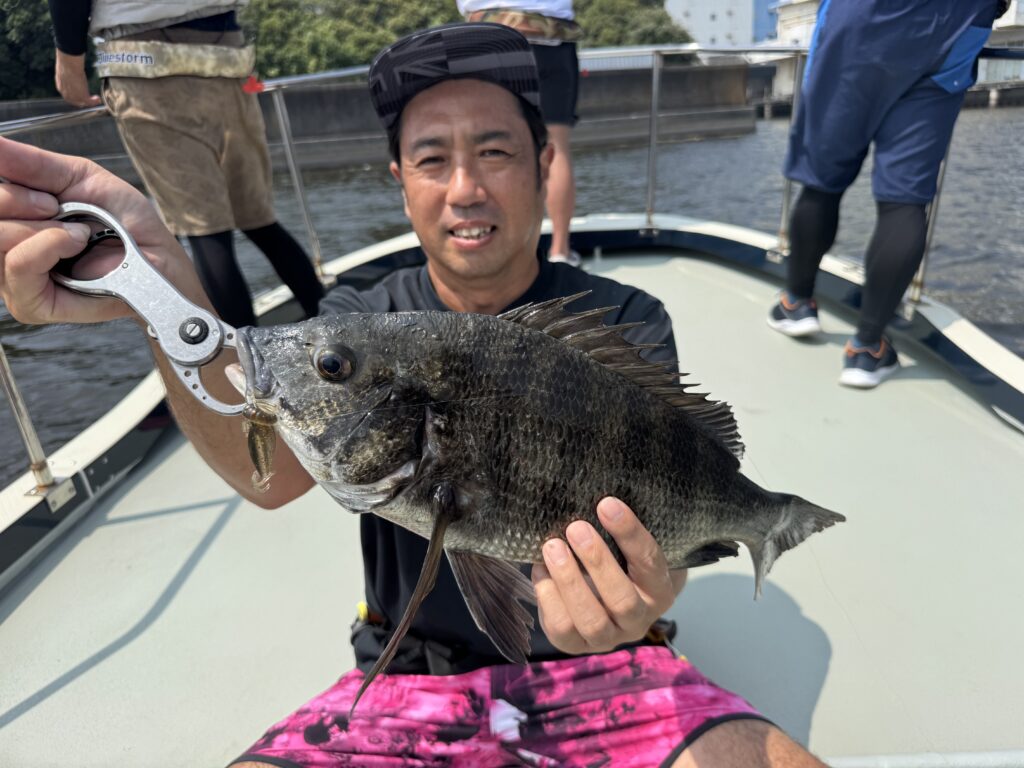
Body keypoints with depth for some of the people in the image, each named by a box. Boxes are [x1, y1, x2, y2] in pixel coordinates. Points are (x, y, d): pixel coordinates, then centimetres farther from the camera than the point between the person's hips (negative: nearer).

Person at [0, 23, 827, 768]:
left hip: (600, 669, 0)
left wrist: (642, 585, -39)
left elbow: (657, 517, -16)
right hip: (410, 682, 1)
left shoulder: (625, 324, -5)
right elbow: (274, 468, -22)